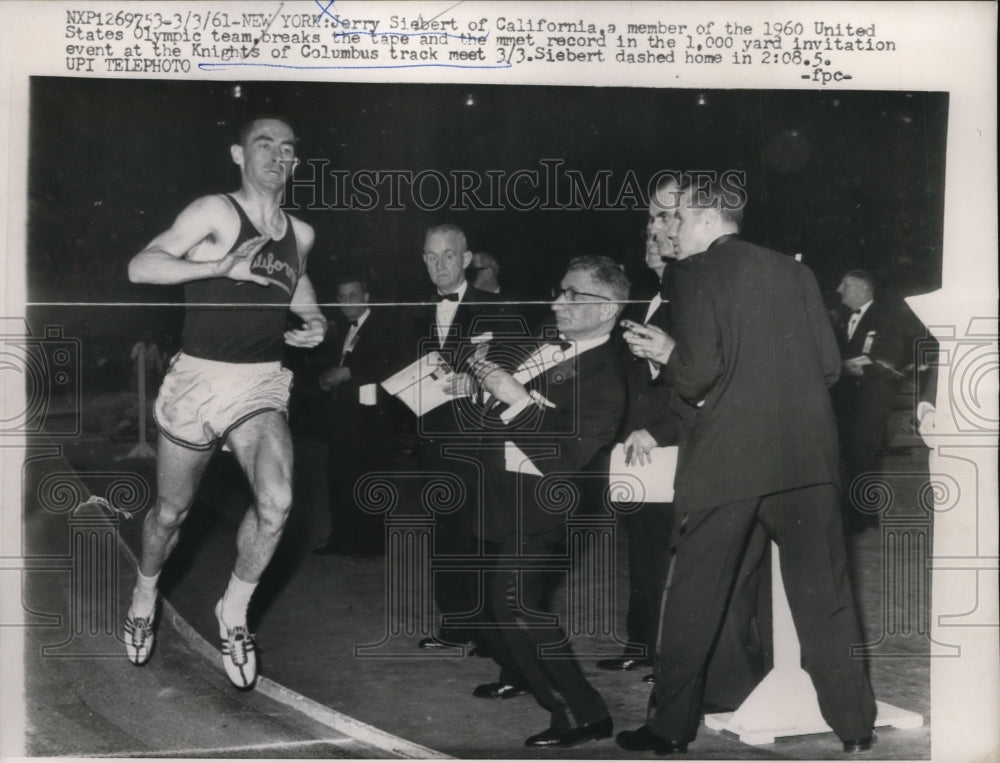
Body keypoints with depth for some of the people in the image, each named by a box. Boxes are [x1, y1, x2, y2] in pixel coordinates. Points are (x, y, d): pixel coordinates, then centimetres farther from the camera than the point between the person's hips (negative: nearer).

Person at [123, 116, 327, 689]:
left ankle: (235, 610, 3)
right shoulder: (215, 212, -9)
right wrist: (223, 266, -27)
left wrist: (314, 320, 10)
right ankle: (146, 594, 43)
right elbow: (141, 267, -19)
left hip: (262, 384, 3)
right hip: (200, 379, -3)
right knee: (173, 511, 12)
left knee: (277, 502, -20)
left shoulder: (300, 233, 8)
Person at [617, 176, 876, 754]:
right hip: (806, 454, 4)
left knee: (695, 596, 7)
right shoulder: (794, 271, 11)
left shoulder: (695, 274, -4)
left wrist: (666, 354, 7)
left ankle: (671, 727, 15)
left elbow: (699, 374, -13)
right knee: (824, 594, 11)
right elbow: (830, 366, 8)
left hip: (727, 457, -4)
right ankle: (856, 726, 17)